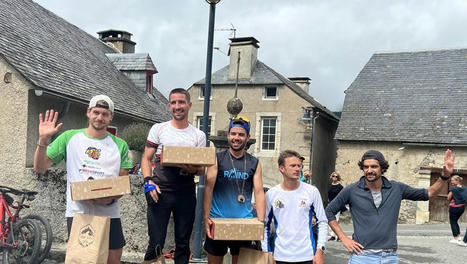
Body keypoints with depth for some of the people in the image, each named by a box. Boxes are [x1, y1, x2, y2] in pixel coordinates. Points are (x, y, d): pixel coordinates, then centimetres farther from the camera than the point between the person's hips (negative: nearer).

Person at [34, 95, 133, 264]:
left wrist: (111, 198, -13)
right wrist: (43, 139, -13)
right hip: (77, 212, -1)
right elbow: (40, 168, 2)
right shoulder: (70, 137, 5)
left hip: (109, 213, 1)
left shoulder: (120, 145, 7)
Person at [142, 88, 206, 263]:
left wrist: (194, 169, -15)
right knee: (156, 243, -3)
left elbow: (201, 170, 9)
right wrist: (148, 181, -12)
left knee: (183, 243, 9)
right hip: (160, 192, -1)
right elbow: (146, 158, 5)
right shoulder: (158, 129, 7)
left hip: (186, 194, 2)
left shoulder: (199, 136, 9)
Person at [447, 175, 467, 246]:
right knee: (455, 221, 22)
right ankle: (458, 236, 22)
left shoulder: (453, 188, -15)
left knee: (453, 222, 7)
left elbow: (449, 198, -10)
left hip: (454, 207, -6)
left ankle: (455, 238, 10)